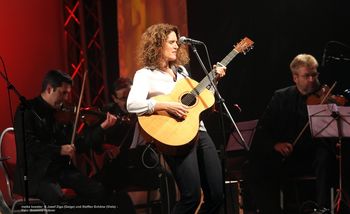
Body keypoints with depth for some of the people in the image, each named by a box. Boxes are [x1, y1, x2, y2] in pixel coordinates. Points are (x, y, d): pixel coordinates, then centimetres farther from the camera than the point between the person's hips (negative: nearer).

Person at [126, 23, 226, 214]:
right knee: (191, 197, -18)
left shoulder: (181, 70, 20)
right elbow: (132, 105, -19)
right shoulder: (145, 74, -2)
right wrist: (167, 106, -25)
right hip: (176, 136, -7)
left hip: (198, 131, 7)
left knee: (216, 195, 2)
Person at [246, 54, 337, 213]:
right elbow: (262, 129, 5)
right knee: (257, 172, -24)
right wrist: (275, 143, -15)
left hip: (315, 155, -1)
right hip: (286, 157, 2)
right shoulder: (281, 97, 10)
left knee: (325, 157, -36)